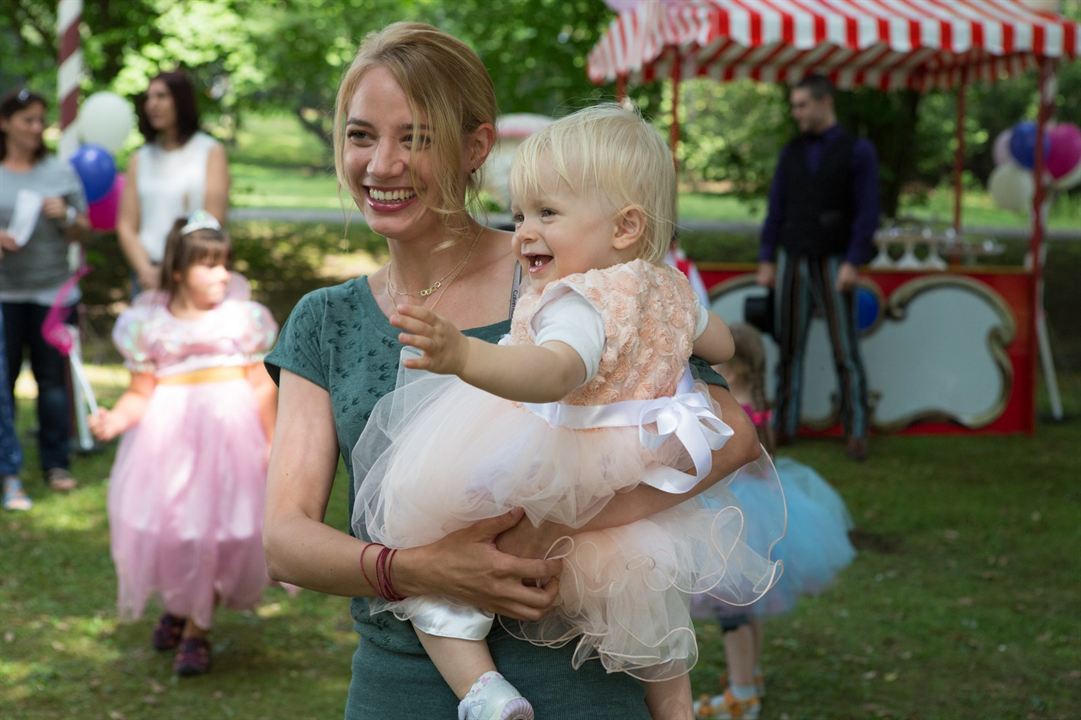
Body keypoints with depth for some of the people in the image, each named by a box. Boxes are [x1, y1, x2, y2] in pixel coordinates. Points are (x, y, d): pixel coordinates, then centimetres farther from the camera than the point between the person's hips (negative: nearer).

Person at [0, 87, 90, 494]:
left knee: (52, 377, 4)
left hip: (52, 292, 1)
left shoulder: (60, 171, 8)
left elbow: (82, 232, 12)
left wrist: (65, 217, -9)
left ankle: (56, 463, 10)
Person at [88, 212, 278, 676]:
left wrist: (271, 443, 0)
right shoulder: (150, 324, -4)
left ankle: (197, 630, 17)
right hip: (169, 438, 0)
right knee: (165, 526, 4)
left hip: (229, 437, 0)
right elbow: (141, 393, -1)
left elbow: (261, 386, 1)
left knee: (215, 529, 2)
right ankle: (176, 606, 35)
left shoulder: (243, 318, -4)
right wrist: (115, 421, -20)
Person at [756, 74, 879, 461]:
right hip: (791, 259, 3)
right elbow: (776, 209, 10)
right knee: (788, 348, 2)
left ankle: (856, 432, 2)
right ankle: (783, 425, 7)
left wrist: (852, 263, -15)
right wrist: (766, 260, 3)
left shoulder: (857, 150, -1)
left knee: (845, 351, -3)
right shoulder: (791, 153, 10)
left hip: (833, 263, -3)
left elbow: (867, 212, -7)